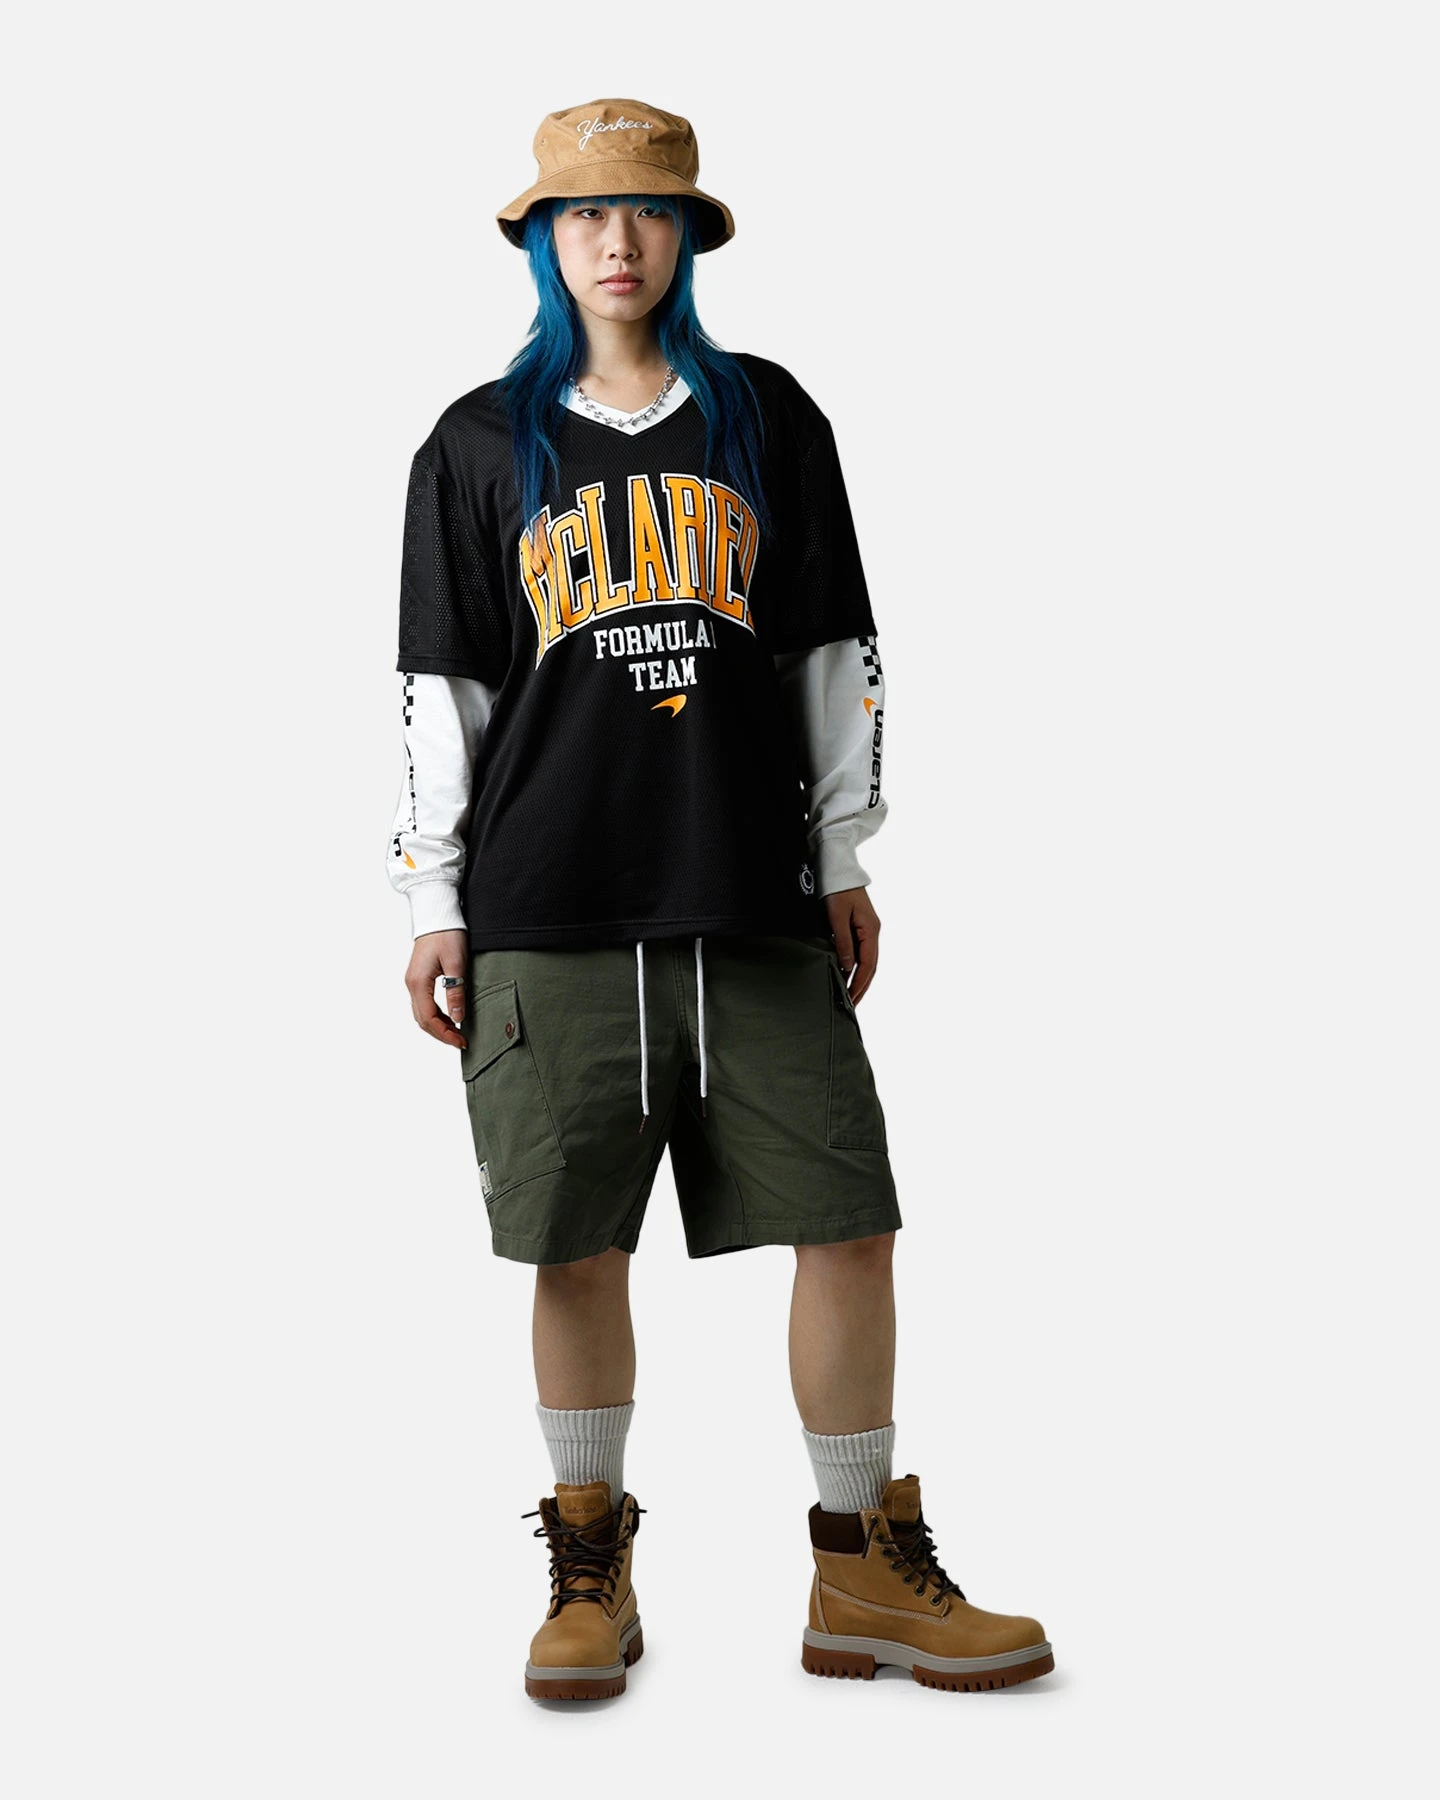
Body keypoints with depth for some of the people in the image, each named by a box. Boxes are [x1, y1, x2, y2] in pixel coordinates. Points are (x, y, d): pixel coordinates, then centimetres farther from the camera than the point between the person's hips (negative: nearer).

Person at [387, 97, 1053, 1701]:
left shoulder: (769, 420, 12)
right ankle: (590, 1576, 21)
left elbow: (834, 653, 14)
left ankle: (864, 1574, 14)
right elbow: (439, 690, 8)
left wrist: (844, 858, 10)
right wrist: (432, 907, 3)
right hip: (550, 920, -1)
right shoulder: (481, 446, 9)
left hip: (756, 909, 1)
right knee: (576, 1254, 3)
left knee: (850, 1222, -1)